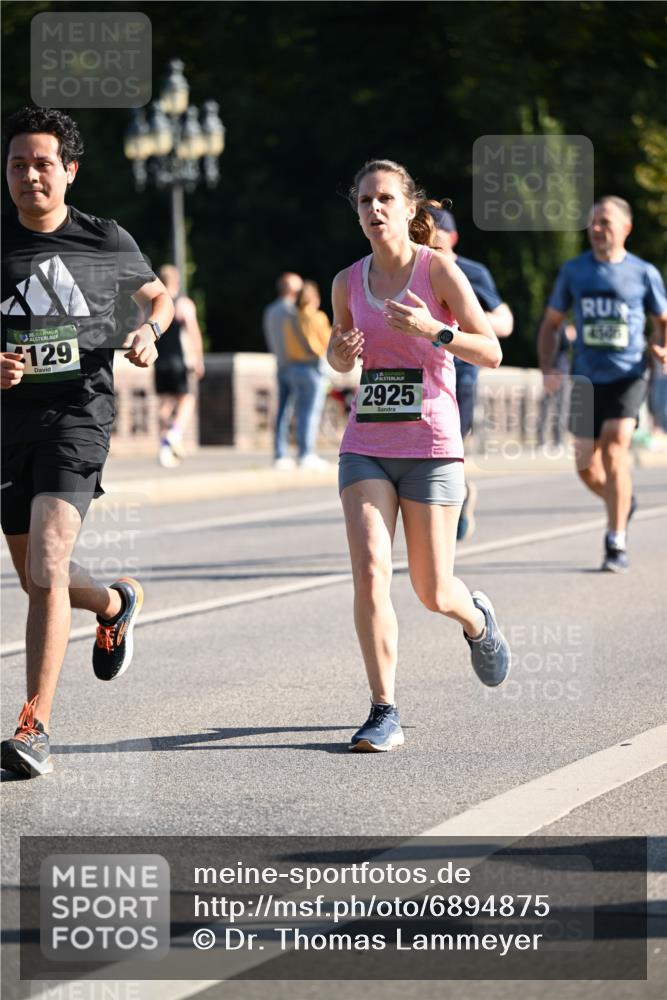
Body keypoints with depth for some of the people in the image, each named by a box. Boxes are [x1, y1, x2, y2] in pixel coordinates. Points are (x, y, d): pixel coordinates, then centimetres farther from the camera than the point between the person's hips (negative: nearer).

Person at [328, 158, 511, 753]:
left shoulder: (438, 270, -6)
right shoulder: (349, 283, 6)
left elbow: (491, 353, -7)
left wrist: (433, 331, -23)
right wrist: (343, 354, -2)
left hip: (432, 447, -3)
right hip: (366, 447, 3)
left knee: (433, 592, 3)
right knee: (369, 571, -15)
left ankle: (477, 618, 41)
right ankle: (384, 712, -9)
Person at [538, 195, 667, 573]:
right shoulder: (574, 271, 6)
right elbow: (551, 323, 13)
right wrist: (548, 369, -1)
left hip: (628, 376, -3)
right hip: (586, 380, 3)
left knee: (614, 447, -21)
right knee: (587, 468, 2)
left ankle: (617, 544, -13)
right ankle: (623, 501, 36)